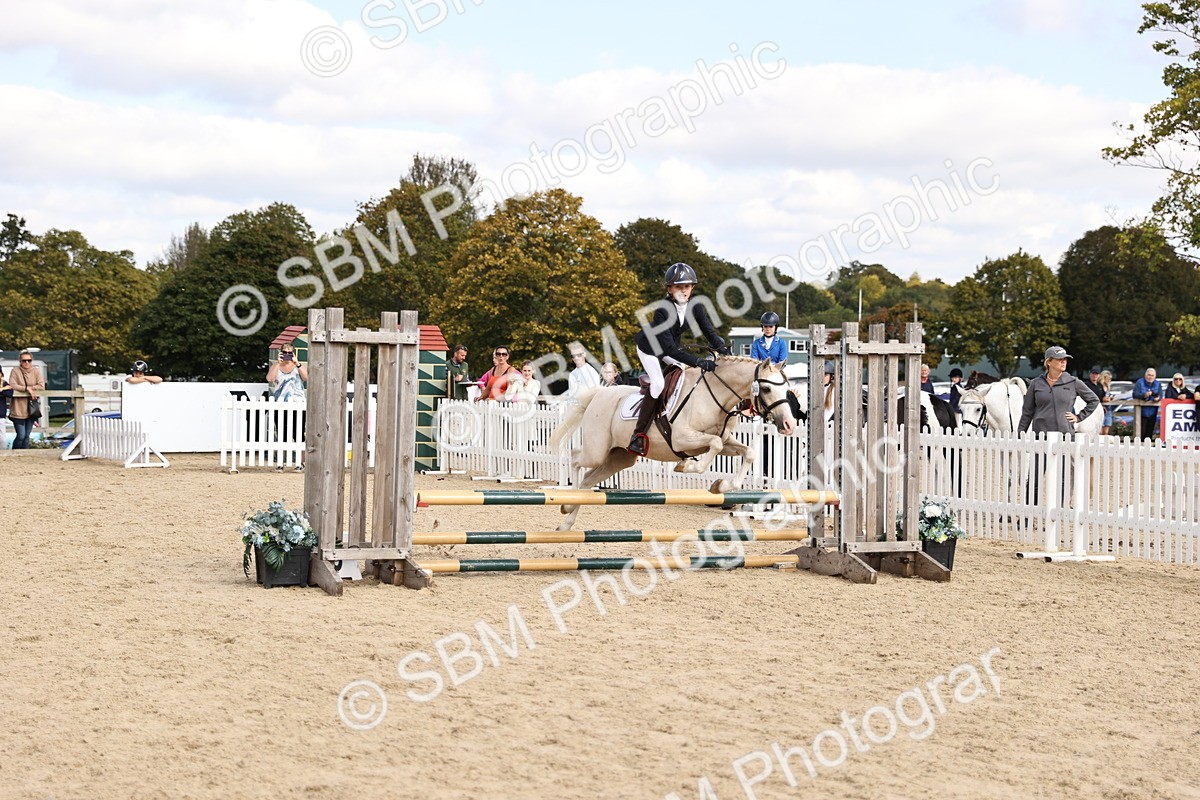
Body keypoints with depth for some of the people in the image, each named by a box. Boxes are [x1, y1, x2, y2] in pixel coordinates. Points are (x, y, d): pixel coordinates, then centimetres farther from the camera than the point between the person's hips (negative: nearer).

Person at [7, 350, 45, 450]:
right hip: (18, 409, -3)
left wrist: (30, 388, -13)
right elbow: (12, 385, -16)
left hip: (31, 408, 3)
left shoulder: (36, 371, 4)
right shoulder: (15, 371, -4)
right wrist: (27, 388, -20)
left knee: (26, 436, 9)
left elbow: (41, 386, -4)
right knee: (21, 436, -7)